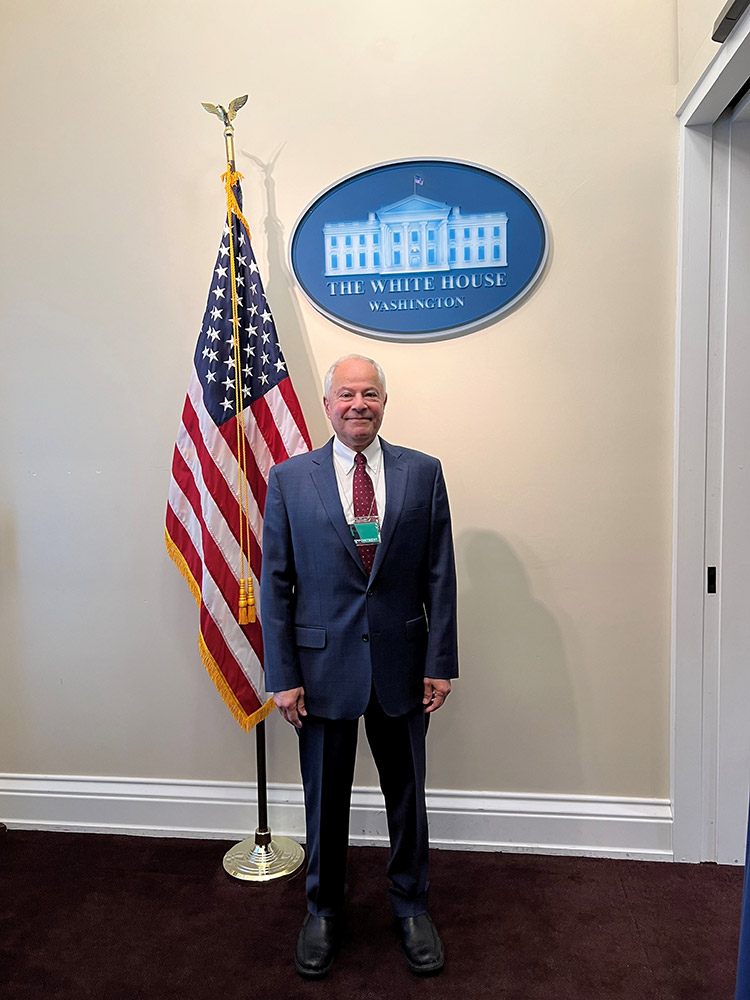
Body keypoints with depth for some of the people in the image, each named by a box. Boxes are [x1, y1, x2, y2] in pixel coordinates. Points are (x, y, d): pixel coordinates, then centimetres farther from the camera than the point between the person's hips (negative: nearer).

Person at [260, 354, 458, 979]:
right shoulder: (289, 479, -2)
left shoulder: (423, 473, 0)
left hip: (401, 664, 1)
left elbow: (440, 576, 0)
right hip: (324, 664, 0)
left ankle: (411, 905, 41)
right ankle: (324, 910, 41)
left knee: (407, 794, 17)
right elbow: (275, 585, -2)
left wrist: (440, 663, -3)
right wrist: (283, 675, -5)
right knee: (325, 797, 16)